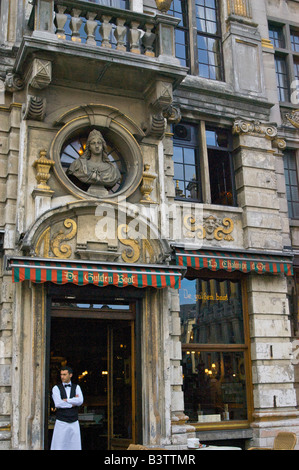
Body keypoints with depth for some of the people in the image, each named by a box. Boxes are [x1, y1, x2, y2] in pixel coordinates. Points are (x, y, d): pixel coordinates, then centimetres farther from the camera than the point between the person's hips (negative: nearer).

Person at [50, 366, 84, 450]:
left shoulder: (77, 387, 8)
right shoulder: (56, 388, 0)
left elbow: (80, 401, -11)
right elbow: (58, 404, -16)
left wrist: (66, 400, -13)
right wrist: (73, 403, -9)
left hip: (74, 424, 2)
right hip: (61, 423, -2)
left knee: (75, 447, 1)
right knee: (58, 447, -5)